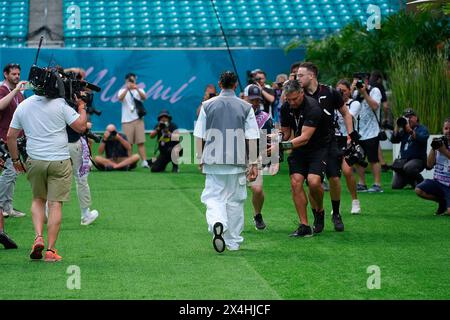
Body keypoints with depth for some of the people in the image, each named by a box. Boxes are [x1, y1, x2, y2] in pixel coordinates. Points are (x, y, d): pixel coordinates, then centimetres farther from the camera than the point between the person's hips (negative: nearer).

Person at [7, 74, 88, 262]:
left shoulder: (23, 106, 6)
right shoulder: (60, 104, -7)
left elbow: (10, 136, 9)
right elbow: (81, 126, -8)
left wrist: (15, 159, 19)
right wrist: (81, 107, 8)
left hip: (34, 161, 3)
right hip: (59, 161, -3)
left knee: (38, 200, 22)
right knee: (55, 204, 1)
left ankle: (38, 237, 2)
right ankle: (50, 250, -1)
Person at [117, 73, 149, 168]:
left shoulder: (139, 90, 12)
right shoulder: (123, 91, 9)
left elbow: (144, 97, -10)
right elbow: (120, 98, -14)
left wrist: (137, 89, -27)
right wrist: (127, 88, -29)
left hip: (138, 120, 1)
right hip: (127, 121, -1)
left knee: (141, 142, -7)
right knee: (128, 143, -2)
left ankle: (144, 161, -12)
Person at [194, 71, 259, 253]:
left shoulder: (207, 105, 2)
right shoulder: (246, 107, 0)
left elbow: (199, 136, 3)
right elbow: (252, 138, -2)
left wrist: (200, 158, 12)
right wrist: (253, 163, 1)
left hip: (213, 161, 0)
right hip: (237, 161, 0)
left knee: (213, 197, 3)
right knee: (235, 200, 11)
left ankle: (217, 223, -28)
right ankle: (233, 241, 16)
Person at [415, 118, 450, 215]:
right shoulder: (440, 143, 7)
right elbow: (429, 165, 2)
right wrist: (433, 148, -11)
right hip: (437, 181, 5)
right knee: (419, 190, -22)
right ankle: (442, 201, 5)